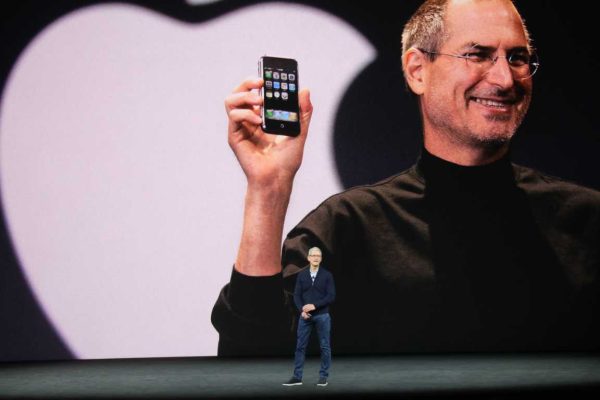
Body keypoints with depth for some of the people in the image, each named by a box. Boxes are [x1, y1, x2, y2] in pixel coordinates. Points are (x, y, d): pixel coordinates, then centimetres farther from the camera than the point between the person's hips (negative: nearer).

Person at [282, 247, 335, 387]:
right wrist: (302, 310, -13)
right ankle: (297, 377, 7)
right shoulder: (301, 275, 5)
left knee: (324, 346, 2)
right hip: (305, 316, 2)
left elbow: (331, 296, -8)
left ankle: (323, 376, 10)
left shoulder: (327, 275, -1)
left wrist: (314, 305, -17)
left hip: (322, 316, -2)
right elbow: (297, 295, 3)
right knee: (300, 346, 2)